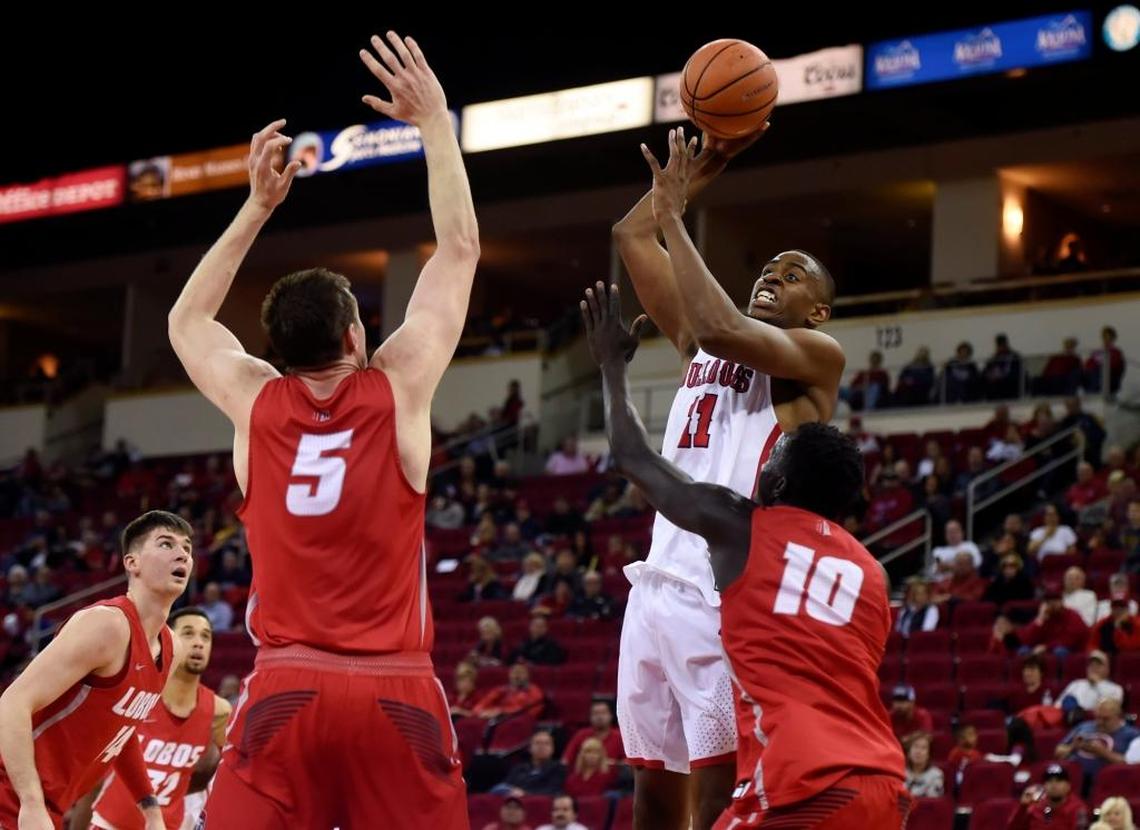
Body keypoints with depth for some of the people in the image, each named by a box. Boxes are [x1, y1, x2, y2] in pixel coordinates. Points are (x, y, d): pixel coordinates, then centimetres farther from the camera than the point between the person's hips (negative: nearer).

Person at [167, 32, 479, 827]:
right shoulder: (399, 390, 2)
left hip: (286, 690, 1)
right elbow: (460, 252, 12)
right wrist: (436, 123, 19)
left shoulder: (255, 403, 6)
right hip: (394, 693, -1)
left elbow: (186, 322, 27)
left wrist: (257, 207, 27)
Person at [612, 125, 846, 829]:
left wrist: (674, 217, -10)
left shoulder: (818, 355, 1)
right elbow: (630, 237, 21)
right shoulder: (701, 347, 22)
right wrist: (701, 168, 13)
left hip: (729, 592, -7)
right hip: (660, 583, 7)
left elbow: (720, 326, -17)